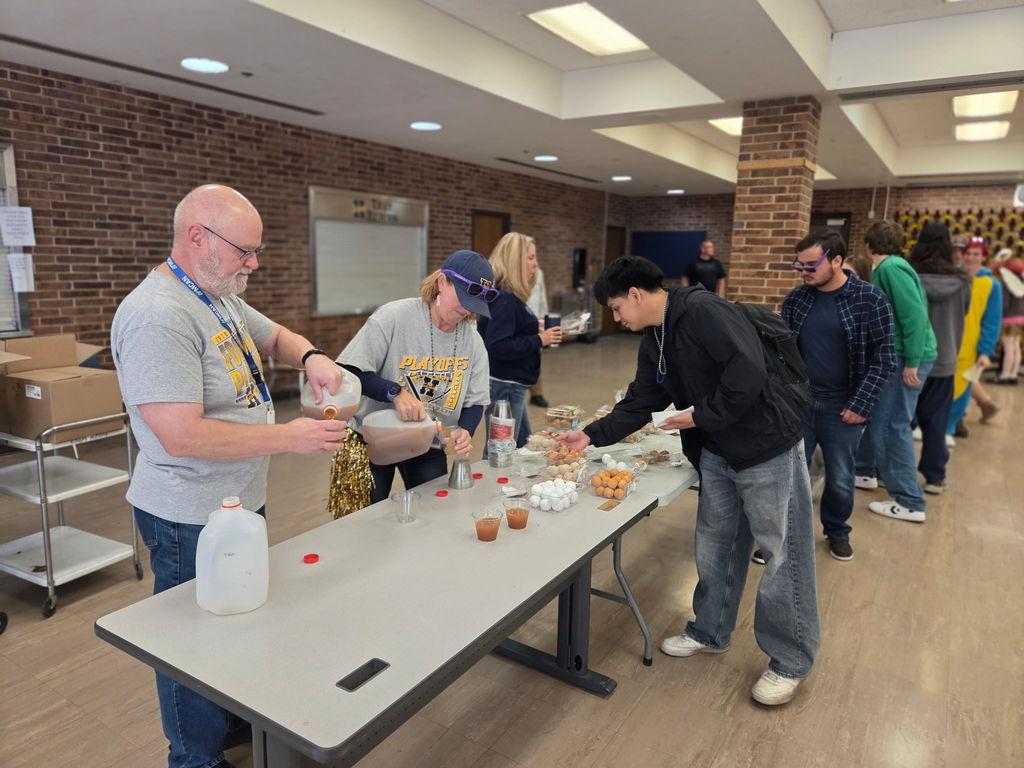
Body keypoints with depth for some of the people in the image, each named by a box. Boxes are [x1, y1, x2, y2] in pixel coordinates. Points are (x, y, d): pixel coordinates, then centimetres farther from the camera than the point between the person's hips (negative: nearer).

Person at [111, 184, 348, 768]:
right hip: (192, 520, -9)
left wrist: (311, 357, -3)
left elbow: (275, 336, 20)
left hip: (242, 501, 9)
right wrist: (289, 437, -25)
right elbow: (182, 437, -30)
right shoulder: (158, 316, -25)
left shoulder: (221, 297, 5)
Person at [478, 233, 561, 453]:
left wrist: (536, 334, 8)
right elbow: (497, 346, -28)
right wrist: (539, 340, -21)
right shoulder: (504, 300, -20)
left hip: (512, 385, 11)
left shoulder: (510, 297, 10)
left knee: (524, 447, 22)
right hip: (504, 385, -11)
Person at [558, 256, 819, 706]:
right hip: (717, 454, 9)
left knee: (783, 553, 4)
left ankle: (790, 662, 20)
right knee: (714, 546, 18)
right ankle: (710, 632, 37)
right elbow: (639, 403, 14)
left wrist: (703, 416, -19)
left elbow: (748, 370, -29)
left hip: (767, 448, -9)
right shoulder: (654, 341, 9)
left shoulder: (703, 312, -20)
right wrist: (592, 435, 8)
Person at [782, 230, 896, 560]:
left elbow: (884, 358, -8)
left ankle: (837, 531, 36)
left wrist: (861, 405, -13)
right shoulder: (796, 298, 1)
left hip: (842, 406, -2)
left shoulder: (869, 298, -9)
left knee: (840, 478, 11)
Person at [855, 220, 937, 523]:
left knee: (891, 426, -5)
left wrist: (912, 362, -22)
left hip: (905, 358, -9)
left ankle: (909, 503, 2)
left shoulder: (891, 268, -16)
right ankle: (865, 471, 35)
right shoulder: (888, 268, 13)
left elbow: (915, 315, -23)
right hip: (894, 356, 9)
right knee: (873, 415, 19)